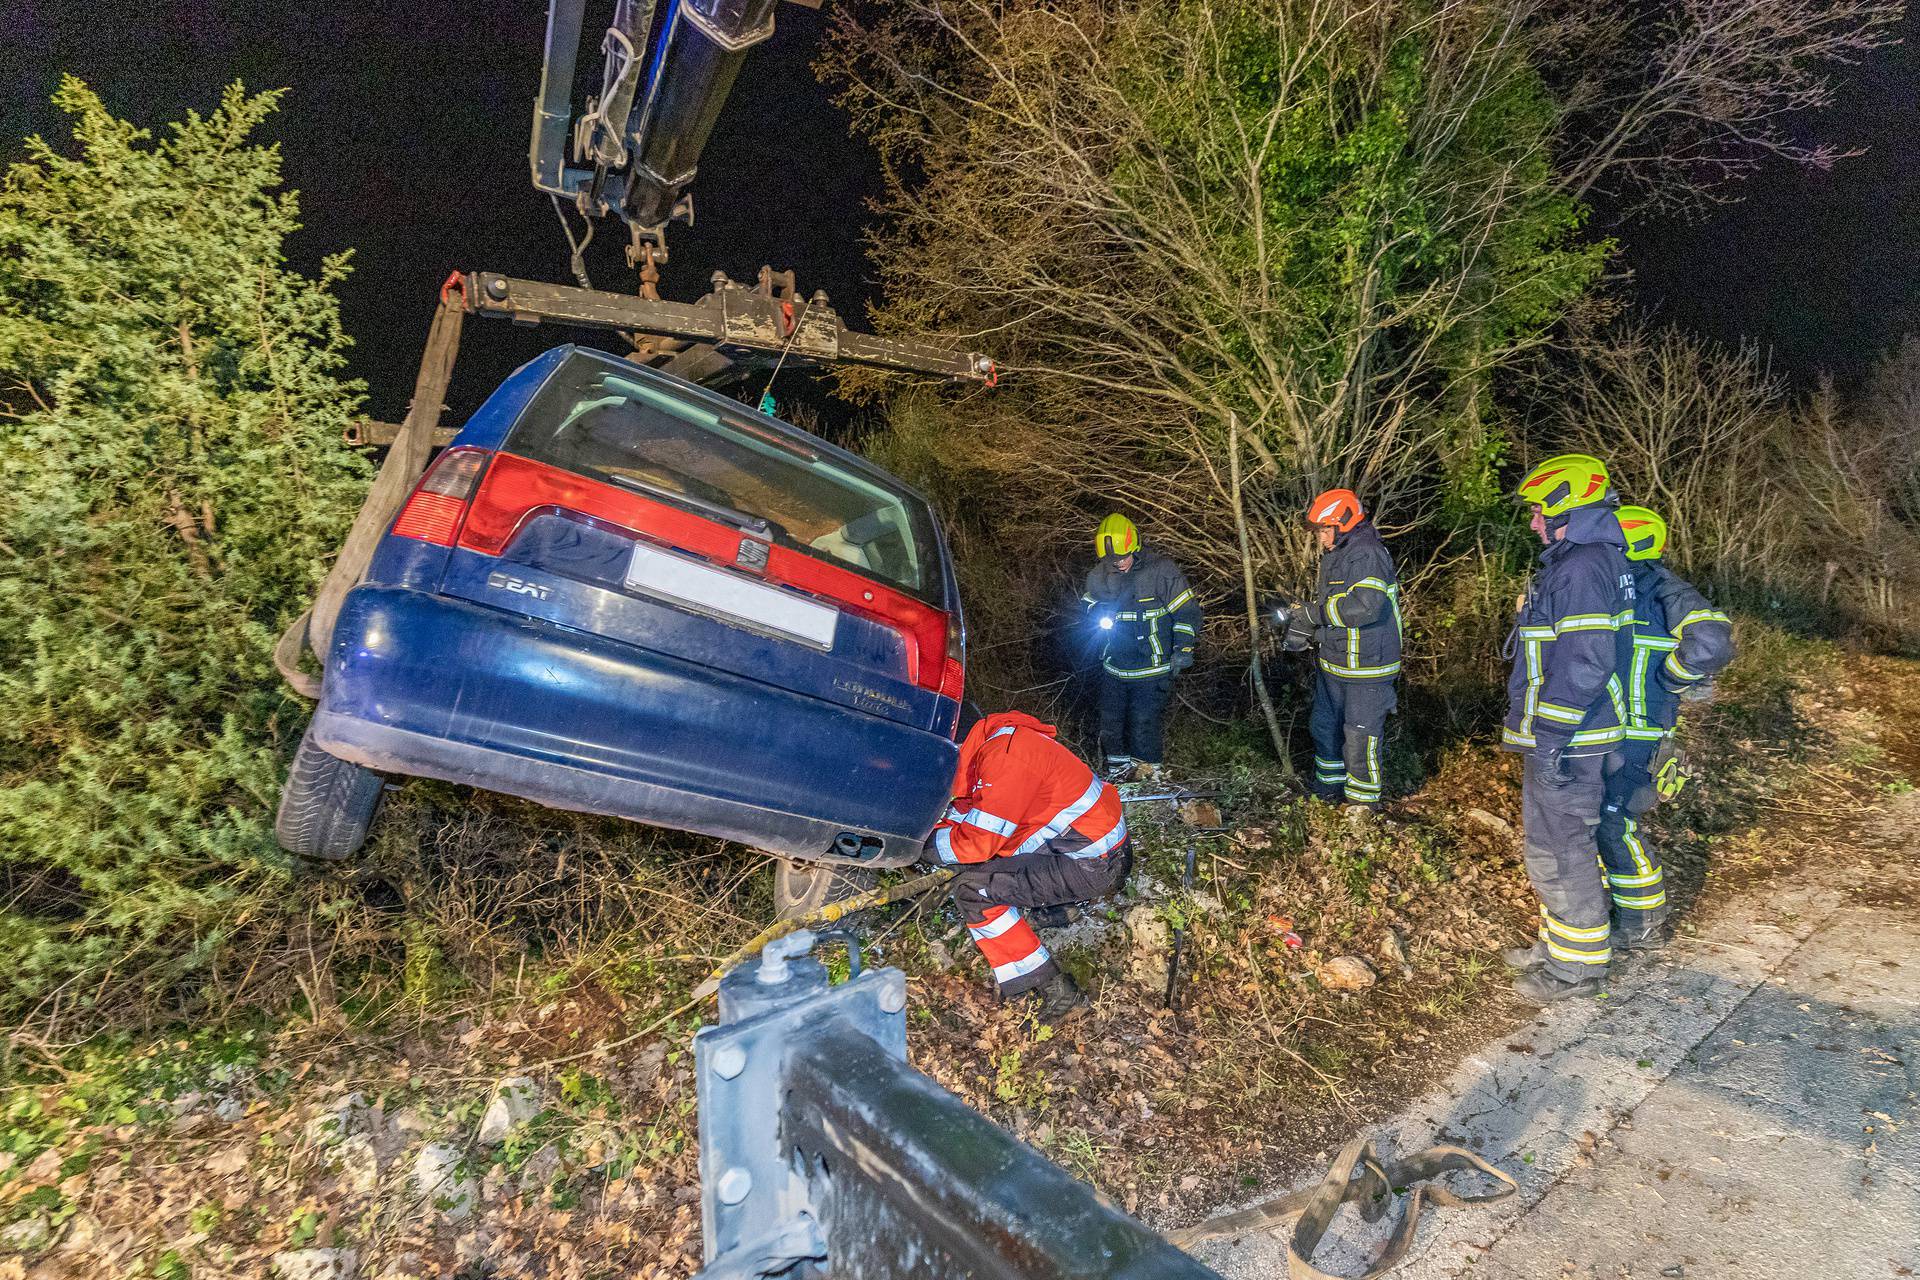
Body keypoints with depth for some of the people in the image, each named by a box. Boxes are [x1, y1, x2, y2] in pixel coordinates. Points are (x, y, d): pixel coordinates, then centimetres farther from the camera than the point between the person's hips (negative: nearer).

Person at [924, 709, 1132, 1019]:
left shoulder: (1004, 753, -21)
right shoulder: (988, 743, 8)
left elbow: (978, 842, -19)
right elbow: (964, 815, 15)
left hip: (1094, 866, -10)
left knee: (972, 889, -12)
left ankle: (1055, 991, -8)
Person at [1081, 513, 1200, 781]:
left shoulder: (1162, 571, -11)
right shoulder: (1098, 577, 1)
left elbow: (1187, 611, -5)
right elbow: (1087, 607, 16)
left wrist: (1183, 648, -12)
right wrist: (1098, 615, -8)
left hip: (1151, 669, -5)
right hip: (1114, 667, 5)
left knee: (1144, 724, -5)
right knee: (1110, 722, 12)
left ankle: (1149, 773, 13)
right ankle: (1118, 766, 32)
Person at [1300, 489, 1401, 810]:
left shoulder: (1366, 555, -20)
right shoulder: (1334, 555, 12)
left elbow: (1366, 606, -32)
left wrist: (1315, 614, -22)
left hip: (1367, 667, -10)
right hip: (1334, 663, 10)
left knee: (1360, 737, 0)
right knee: (1325, 727, 20)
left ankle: (1363, 804, 16)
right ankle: (1328, 790, 37)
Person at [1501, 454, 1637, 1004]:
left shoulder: (1582, 567, -20)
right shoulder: (1589, 559, 14)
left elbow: (1586, 662, -27)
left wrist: (1549, 739, -24)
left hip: (1566, 739, -11)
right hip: (1567, 735, 11)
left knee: (1559, 849, 1)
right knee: (1557, 842, 20)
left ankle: (1577, 966, 16)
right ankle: (1559, 943, 35)